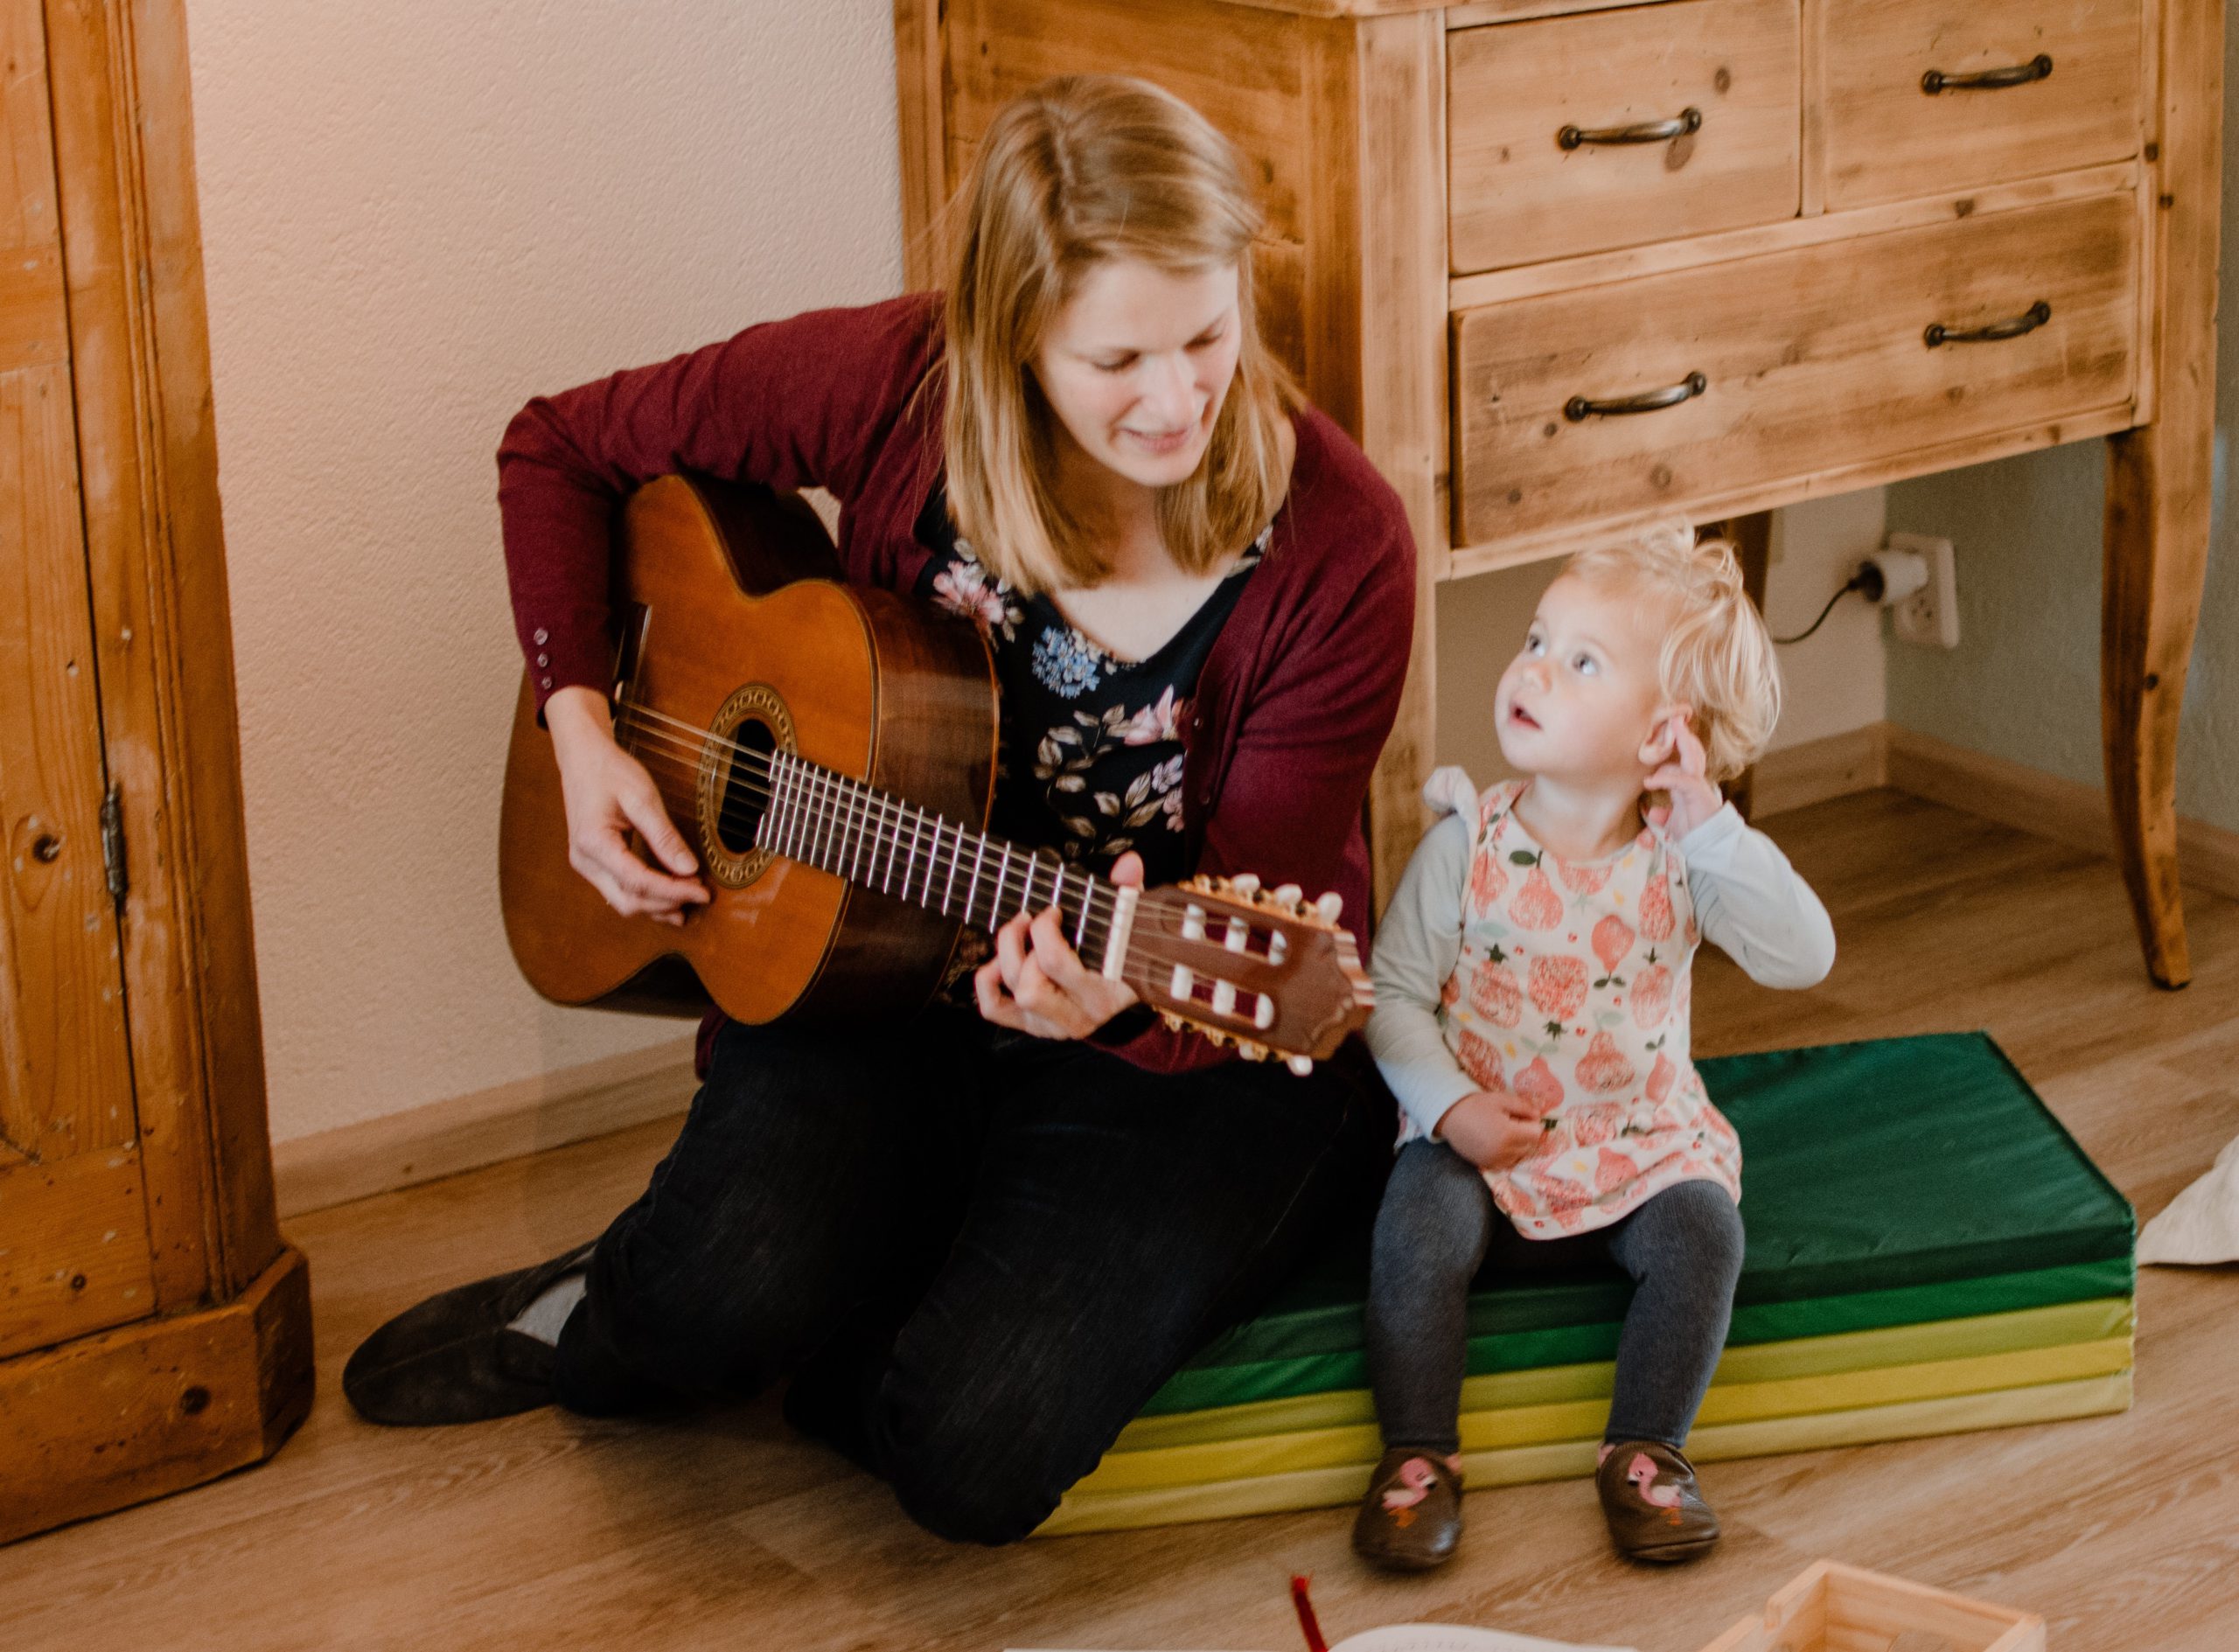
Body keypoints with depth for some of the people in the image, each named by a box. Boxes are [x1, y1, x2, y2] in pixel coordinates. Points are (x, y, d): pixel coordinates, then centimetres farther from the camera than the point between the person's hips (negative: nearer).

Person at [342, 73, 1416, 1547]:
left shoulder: (1337, 548, -20)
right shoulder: (898, 387, -14)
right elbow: (563, 448, 2)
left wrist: (1124, 1002, -39)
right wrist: (580, 725, -9)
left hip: (1191, 1049, -2)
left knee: (976, 1453, -25)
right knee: (729, 1298, -27)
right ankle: (607, 1317, 10)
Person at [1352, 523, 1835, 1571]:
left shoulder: (1681, 858, -8)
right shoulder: (1468, 844, -7)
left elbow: (1802, 958, -21)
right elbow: (1394, 994, -3)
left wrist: (1709, 826, -28)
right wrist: (1449, 1104, -19)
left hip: (1640, 1144, 1)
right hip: (1477, 1143, 0)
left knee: (1702, 1233, -25)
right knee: (1416, 1232, -27)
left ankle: (1645, 1453, -7)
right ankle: (1417, 1455, -10)